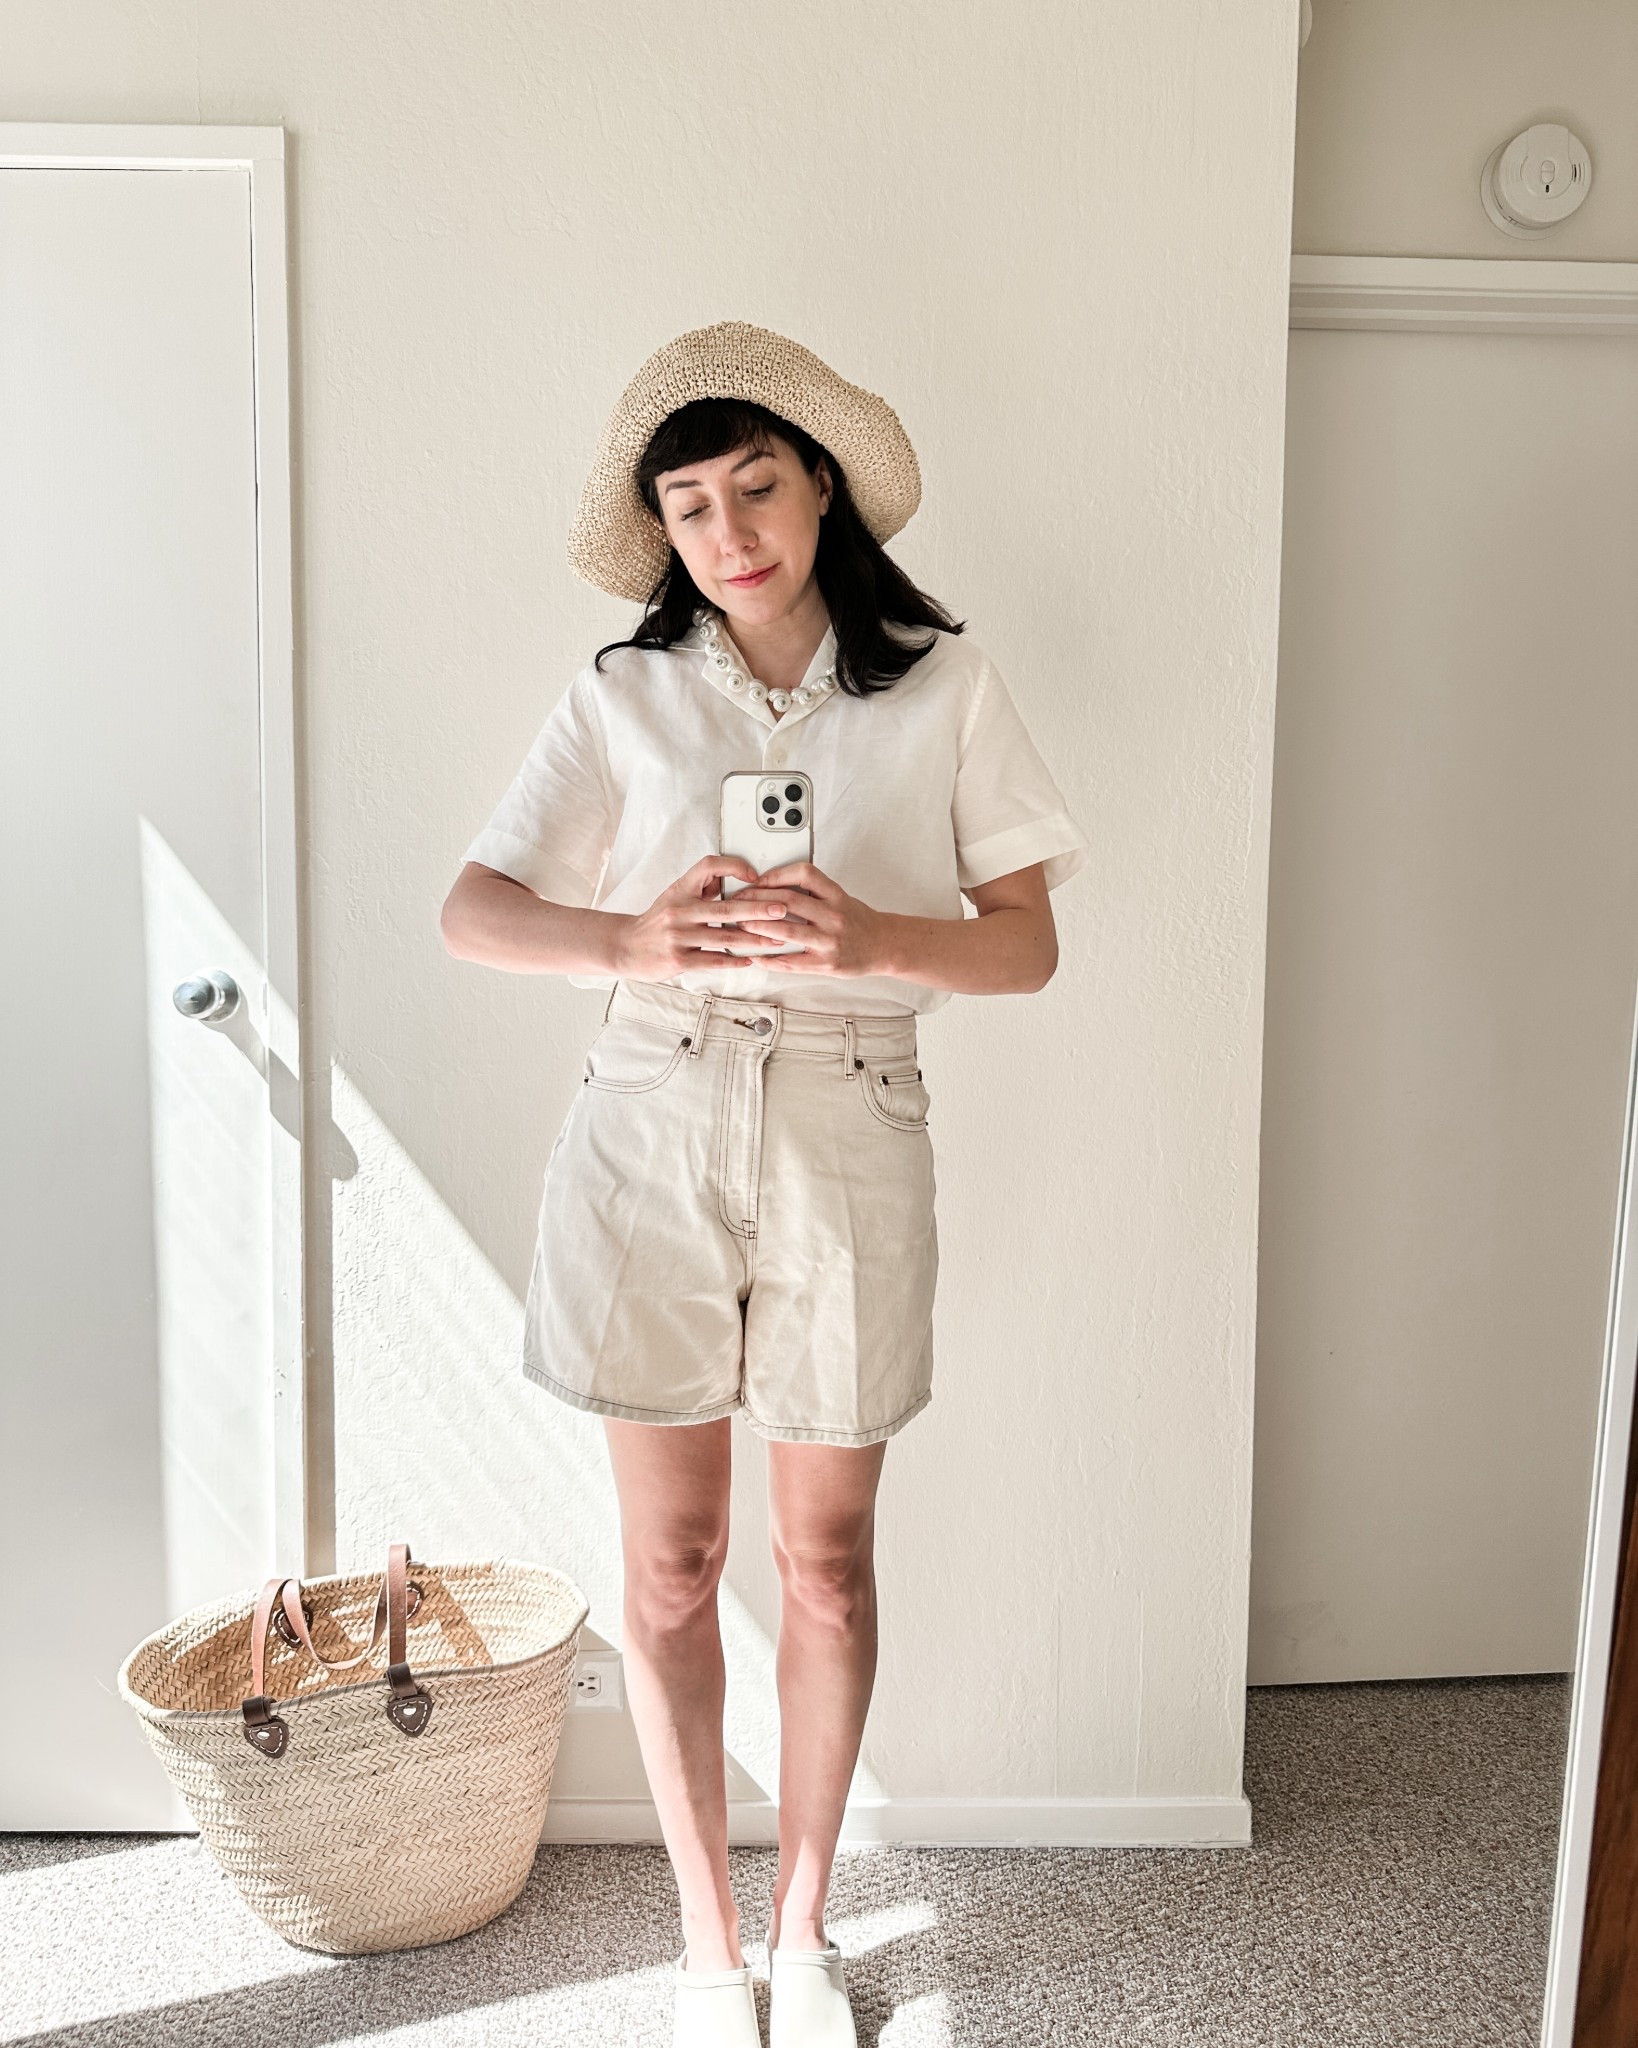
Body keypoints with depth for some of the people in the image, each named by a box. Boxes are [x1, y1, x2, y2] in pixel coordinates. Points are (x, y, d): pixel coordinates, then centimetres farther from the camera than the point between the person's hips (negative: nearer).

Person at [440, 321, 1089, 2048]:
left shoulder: (940, 682, 2)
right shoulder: (627, 695, 5)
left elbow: (1028, 944, -2)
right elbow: (470, 910, -3)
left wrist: (871, 937, -23)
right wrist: (635, 941, -24)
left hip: (847, 1144, 0)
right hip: (651, 1138, 1)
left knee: (826, 1560, 12)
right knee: (670, 1565, 9)